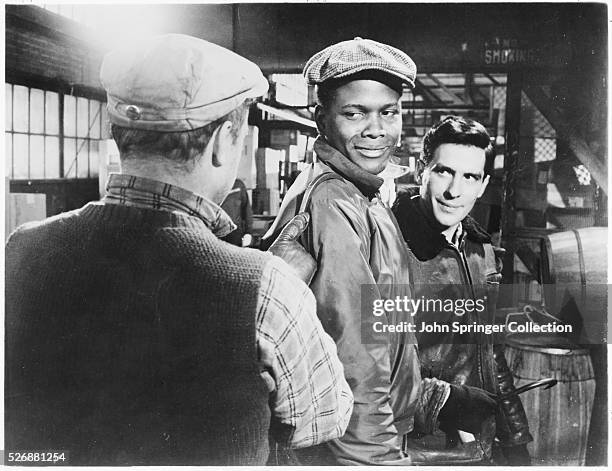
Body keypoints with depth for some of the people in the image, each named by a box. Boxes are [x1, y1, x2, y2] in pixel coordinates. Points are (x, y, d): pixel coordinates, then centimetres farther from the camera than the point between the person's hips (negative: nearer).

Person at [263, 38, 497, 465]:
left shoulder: (365, 200, 9)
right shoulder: (332, 206, -22)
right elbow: (352, 362, -25)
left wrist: (433, 399, 14)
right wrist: (381, 458, -23)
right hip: (352, 449, -9)